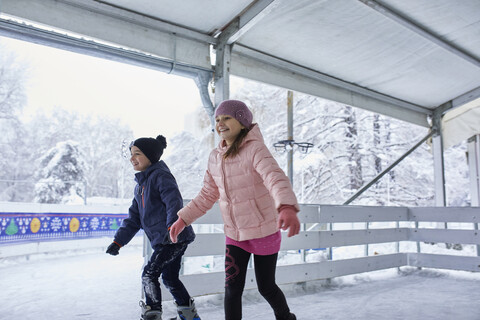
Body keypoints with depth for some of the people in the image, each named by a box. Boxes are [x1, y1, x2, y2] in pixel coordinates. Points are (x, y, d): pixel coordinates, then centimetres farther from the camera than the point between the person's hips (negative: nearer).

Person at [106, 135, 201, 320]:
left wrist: (172, 227, -40)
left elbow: (174, 202, -25)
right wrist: (119, 241, 13)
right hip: (161, 240, 9)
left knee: (149, 274, -7)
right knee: (170, 279, 16)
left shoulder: (161, 175, -11)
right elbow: (134, 217, 20)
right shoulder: (140, 184, 18)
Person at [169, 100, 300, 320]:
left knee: (266, 287, 10)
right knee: (232, 289, 2)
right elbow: (207, 195, 11)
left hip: (264, 232, -5)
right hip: (234, 234, 5)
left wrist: (287, 207, -56)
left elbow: (276, 178, -37)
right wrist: (183, 218, 4)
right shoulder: (215, 157, 1)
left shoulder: (255, 149, -19)